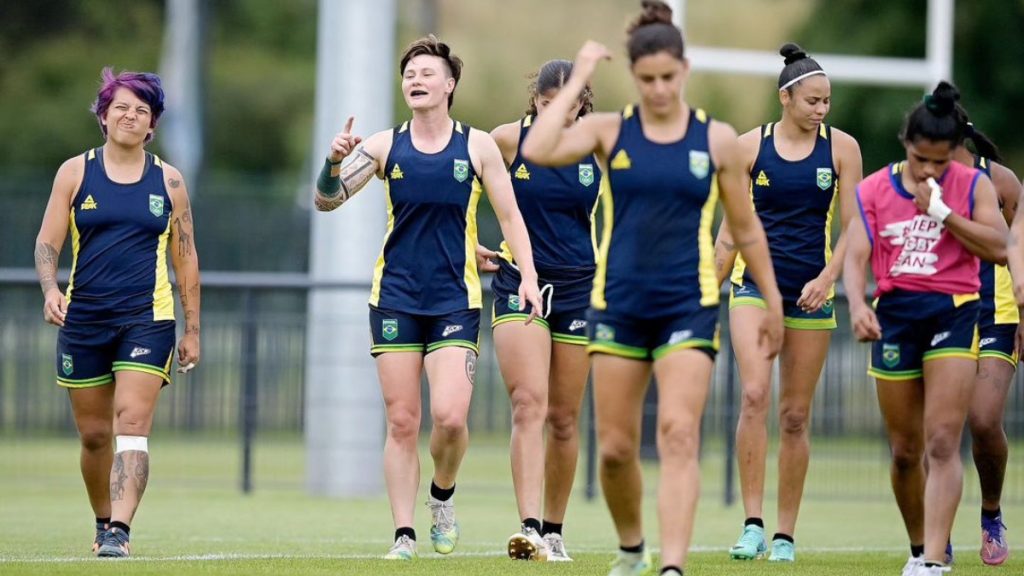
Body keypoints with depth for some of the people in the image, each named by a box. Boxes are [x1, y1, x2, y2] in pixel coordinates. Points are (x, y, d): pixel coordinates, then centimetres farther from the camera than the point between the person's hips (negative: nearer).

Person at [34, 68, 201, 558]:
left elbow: (185, 259, 11)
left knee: (132, 425, -16)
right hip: (83, 319, 1)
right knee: (94, 434, 7)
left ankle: (119, 531, -24)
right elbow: (47, 242, 4)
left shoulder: (168, 180, 7)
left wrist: (192, 330, 9)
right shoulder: (75, 172, 6)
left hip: (147, 320, -1)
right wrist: (50, 289, -16)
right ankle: (103, 524, 27)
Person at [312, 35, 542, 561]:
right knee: (401, 423, -1)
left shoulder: (478, 146, 2)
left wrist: (528, 275, -4)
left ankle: (442, 496, 14)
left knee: (450, 417, -15)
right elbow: (327, 199, 0)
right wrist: (334, 161, -19)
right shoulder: (384, 146, 3)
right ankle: (404, 534, 6)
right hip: (395, 298, 1)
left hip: (455, 300, -1)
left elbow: (509, 214, 7)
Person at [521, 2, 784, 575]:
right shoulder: (609, 131, 1)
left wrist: (773, 301, 13)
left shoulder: (717, 139, 2)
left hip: (689, 307, -1)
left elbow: (747, 228, 11)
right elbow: (537, 151, -17)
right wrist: (578, 81, -12)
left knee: (679, 435, -17)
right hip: (618, 306, 2)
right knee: (615, 446, 6)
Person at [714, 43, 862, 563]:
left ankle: (786, 535, 12)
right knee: (754, 393, -20)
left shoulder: (841, 147, 1)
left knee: (795, 415, 4)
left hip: (811, 290, 1)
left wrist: (828, 277, -14)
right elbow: (731, 227, 7)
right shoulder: (750, 146, 0)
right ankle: (753, 524, -19)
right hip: (755, 283, -1)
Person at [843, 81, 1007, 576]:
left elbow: (998, 248, -7)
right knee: (905, 450, 7)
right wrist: (858, 304, -19)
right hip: (894, 312, 3)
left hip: (952, 311, -2)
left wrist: (942, 211, -15)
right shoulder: (873, 190, 6)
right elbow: (856, 256, 0)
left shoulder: (972, 185, 3)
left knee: (942, 443, -15)